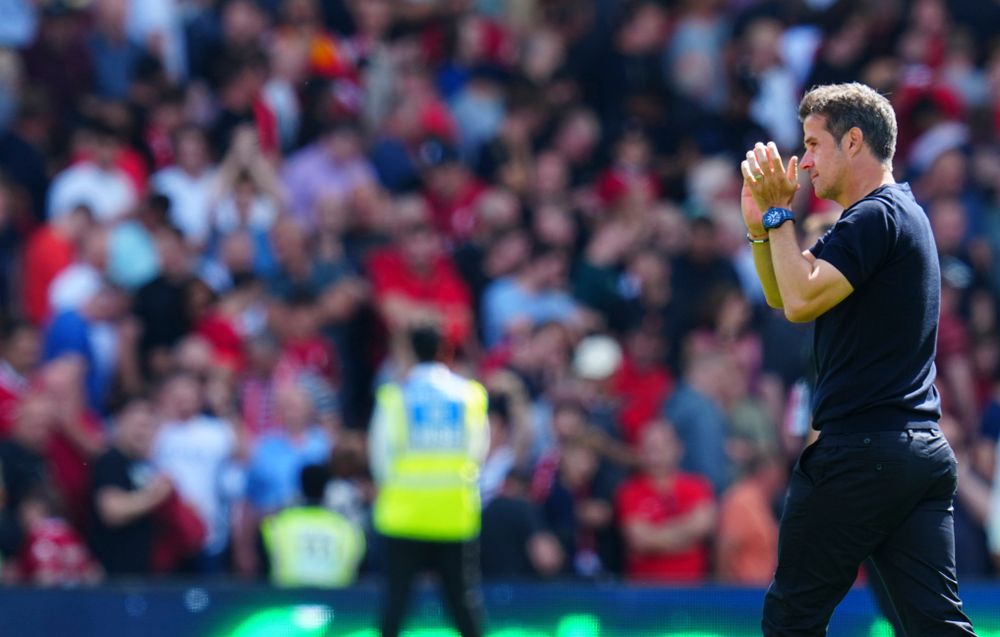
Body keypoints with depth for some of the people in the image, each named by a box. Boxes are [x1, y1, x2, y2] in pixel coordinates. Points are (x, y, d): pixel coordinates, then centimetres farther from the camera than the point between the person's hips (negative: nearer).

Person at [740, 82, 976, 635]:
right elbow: (784, 296, 23)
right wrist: (760, 225, 8)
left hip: (861, 452, -9)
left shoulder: (874, 217, -12)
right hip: (924, 451, 9)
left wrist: (778, 212, -11)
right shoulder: (903, 212, 20)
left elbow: (802, 300, -22)